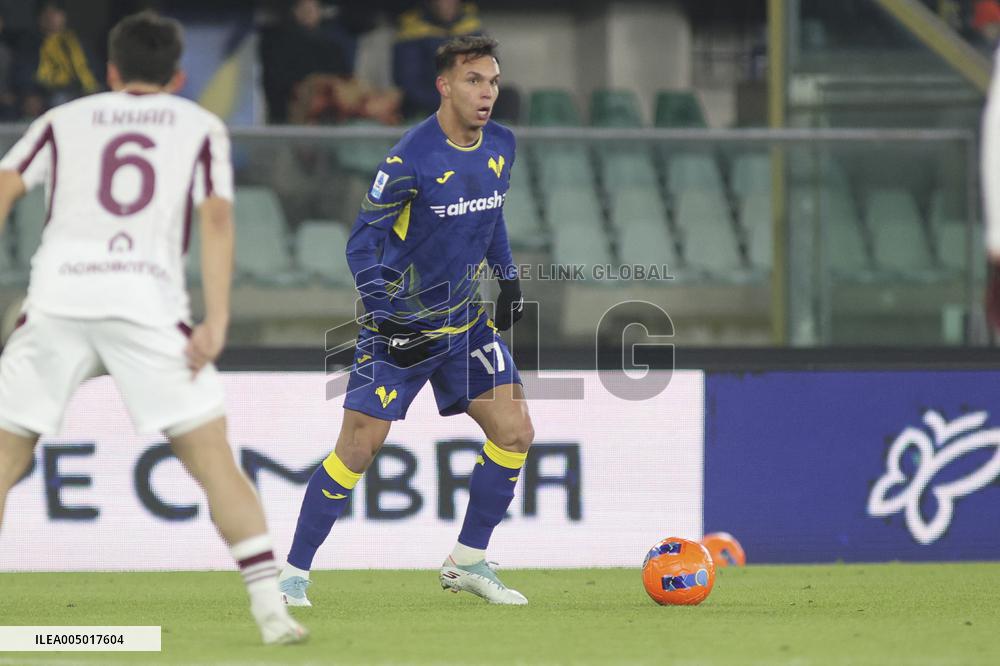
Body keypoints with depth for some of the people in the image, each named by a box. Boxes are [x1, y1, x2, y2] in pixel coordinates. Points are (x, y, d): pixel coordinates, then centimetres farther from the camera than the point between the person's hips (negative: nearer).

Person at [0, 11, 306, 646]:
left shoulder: (62, 121, 22)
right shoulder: (201, 127, 18)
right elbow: (216, 216, 3)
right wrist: (216, 320, -3)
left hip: (56, 300, 1)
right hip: (147, 301, -1)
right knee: (213, 458, 2)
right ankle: (271, 606, -6)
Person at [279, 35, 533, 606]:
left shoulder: (502, 146, 0)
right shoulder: (410, 161, -20)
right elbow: (362, 243, -14)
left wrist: (510, 279, 12)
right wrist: (386, 320, -20)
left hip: (466, 320, 6)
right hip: (400, 325, -6)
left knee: (515, 433, -1)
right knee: (359, 449, -9)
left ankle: (468, 560, 13)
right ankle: (293, 575, 2)